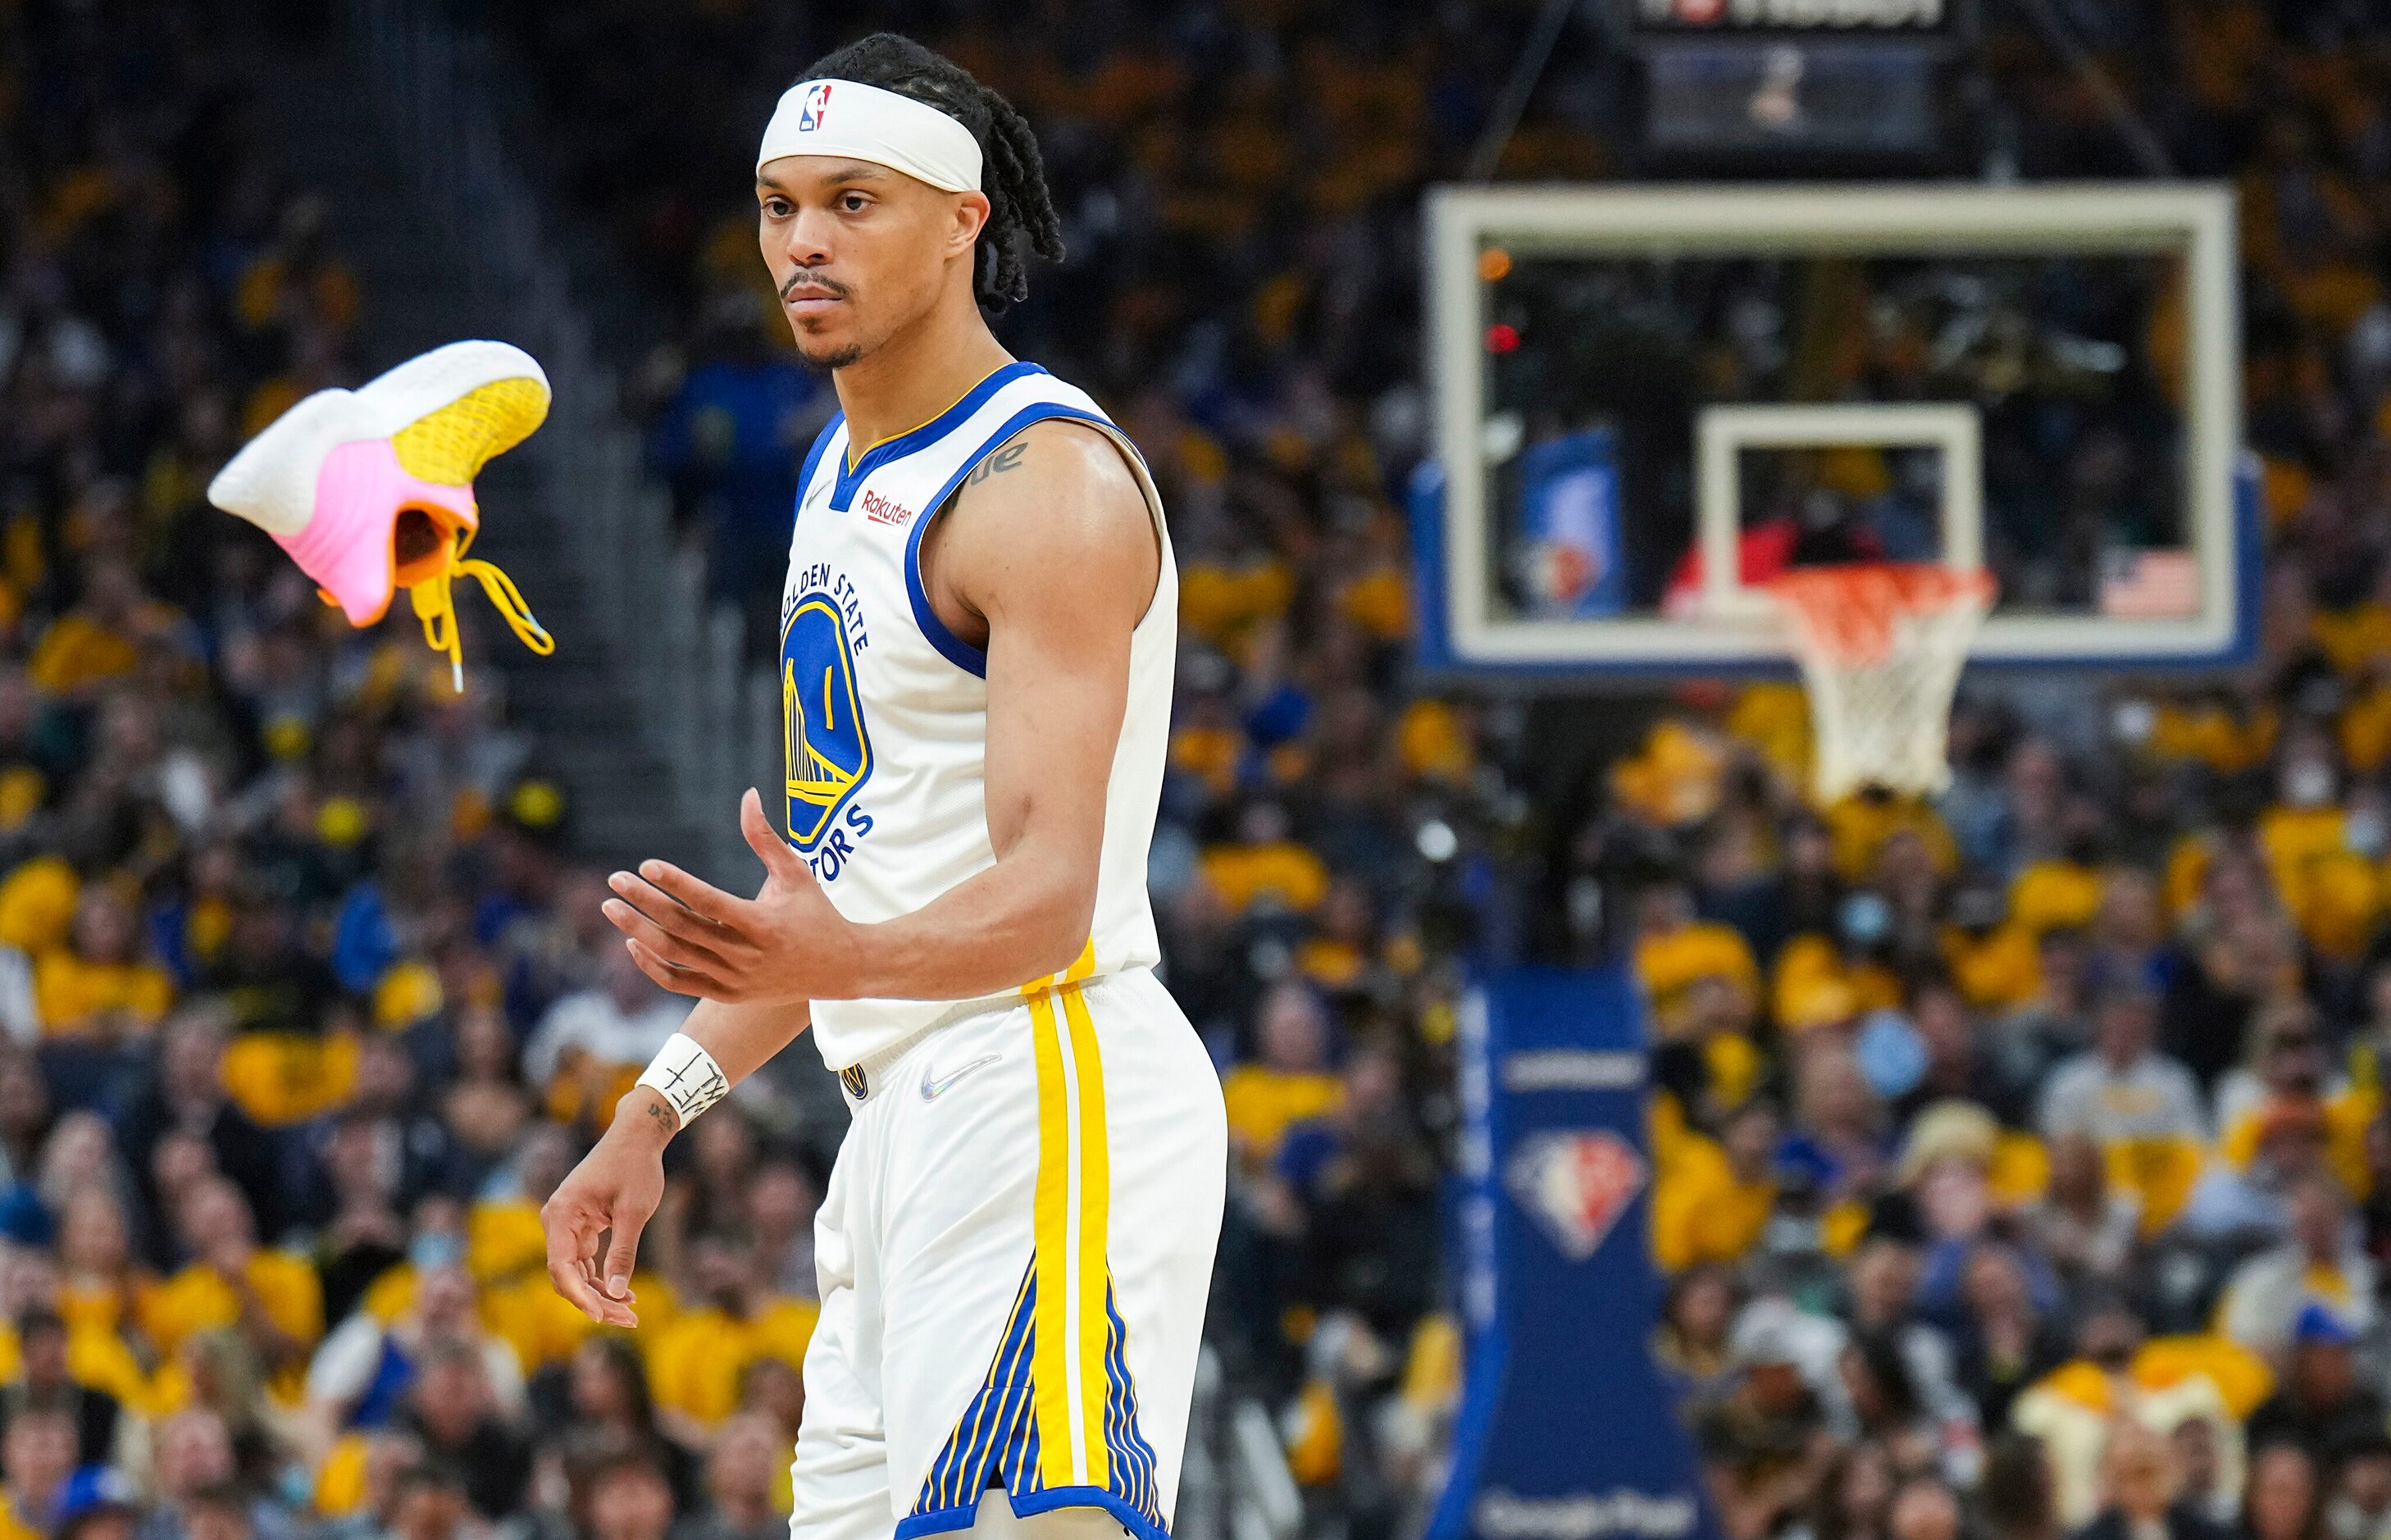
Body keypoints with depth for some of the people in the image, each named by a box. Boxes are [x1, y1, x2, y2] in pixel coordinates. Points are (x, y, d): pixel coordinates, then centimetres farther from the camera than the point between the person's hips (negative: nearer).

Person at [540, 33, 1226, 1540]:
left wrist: (833, 962, -40)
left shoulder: (1047, 482, -12)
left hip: (1047, 1091, -10)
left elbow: (1047, 894, -22)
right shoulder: (842, 472, 18)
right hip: (907, 1114, 10)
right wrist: (656, 1113, 21)